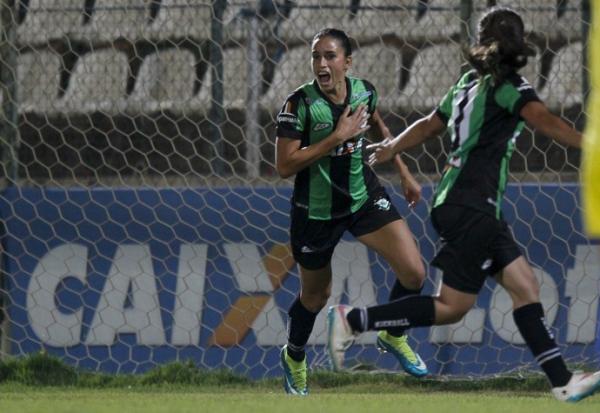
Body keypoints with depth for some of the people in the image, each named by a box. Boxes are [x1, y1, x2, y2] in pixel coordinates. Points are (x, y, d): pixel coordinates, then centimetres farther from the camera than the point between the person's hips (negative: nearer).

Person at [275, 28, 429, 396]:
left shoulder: (364, 91, -9)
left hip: (364, 196, 3)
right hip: (316, 210, -3)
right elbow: (285, 166, -26)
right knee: (316, 296, 14)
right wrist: (338, 136, -29)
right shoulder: (300, 103, -23)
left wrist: (404, 173, 16)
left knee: (414, 273, -11)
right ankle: (294, 358, 45)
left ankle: (393, 337, 19)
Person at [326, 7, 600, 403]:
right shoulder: (507, 85, -11)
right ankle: (353, 319, 1)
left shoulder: (471, 82, 13)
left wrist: (390, 148, 39)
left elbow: (429, 125, 24)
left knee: (525, 285, 6)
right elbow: (544, 120, -29)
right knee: (451, 308, -4)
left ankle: (563, 381, 4)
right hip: (471, 207, -10)